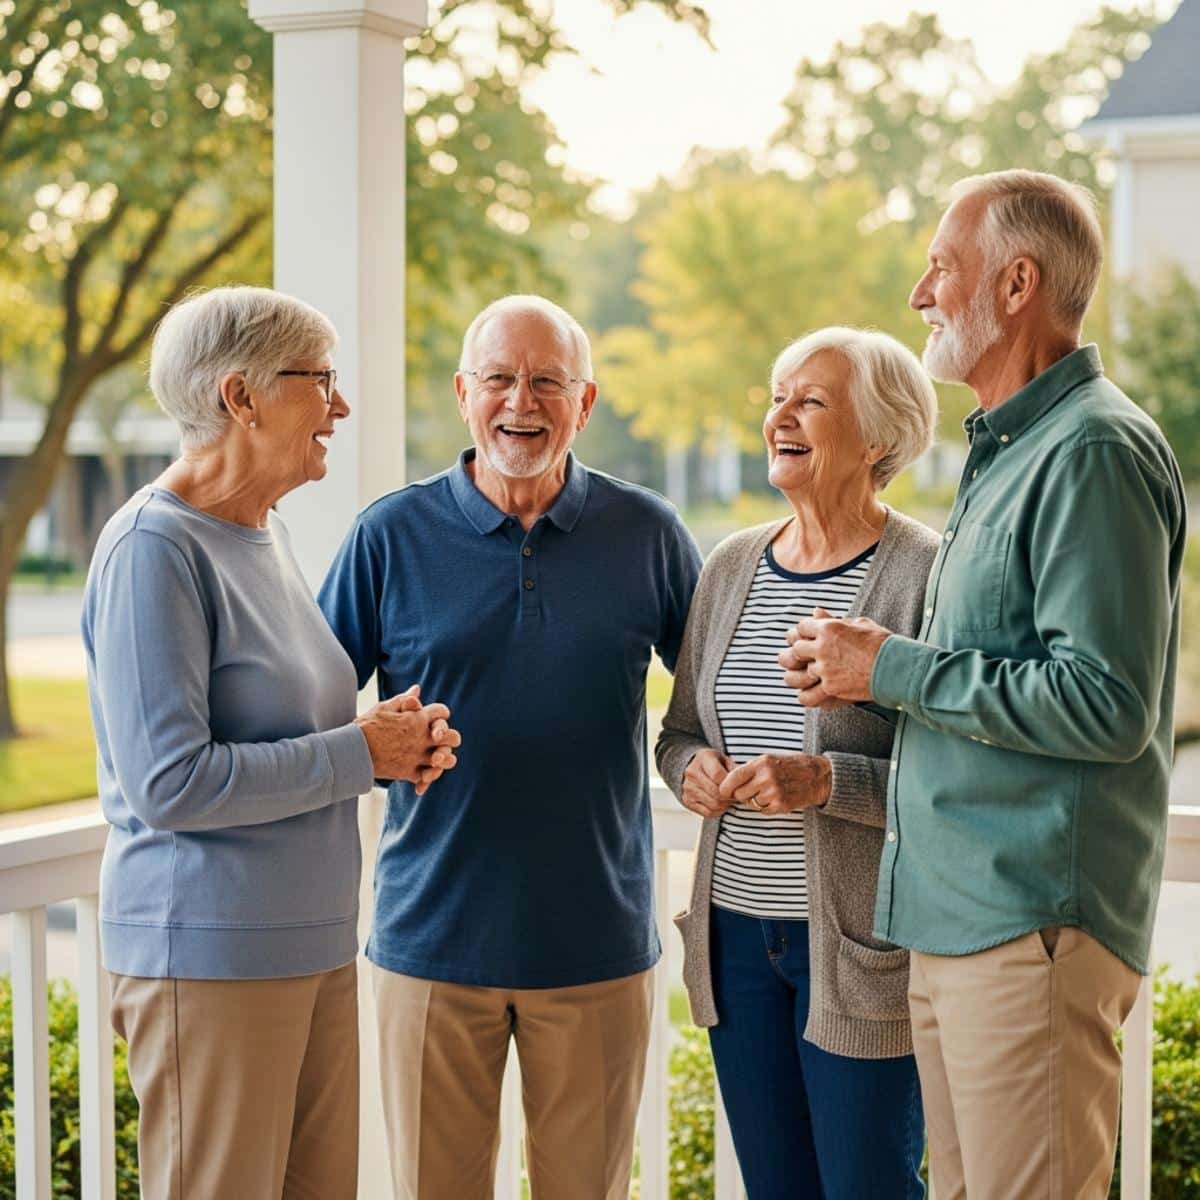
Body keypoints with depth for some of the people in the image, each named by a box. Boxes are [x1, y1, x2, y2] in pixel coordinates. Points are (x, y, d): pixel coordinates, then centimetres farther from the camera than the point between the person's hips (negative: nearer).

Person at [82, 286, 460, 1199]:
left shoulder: (267, 538, 13)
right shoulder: (154, 549, -15)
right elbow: (169, 782, -22)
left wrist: (403, 738, 4)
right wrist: (359, 754, -14)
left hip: (316, 943, 9)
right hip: (212, 953, -9)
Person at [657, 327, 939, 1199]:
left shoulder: (927, 574, -10)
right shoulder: (731, 566, 9)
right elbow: (679, 729, 18)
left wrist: (828, 782, -23)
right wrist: (691, 767, -3)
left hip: (861, 942, -6)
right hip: (736, 931, 6)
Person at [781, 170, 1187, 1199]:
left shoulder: (1094, 449, -14)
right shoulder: (1006, 451, 19)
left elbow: (1105, 702, -22)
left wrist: (897, 668, -14)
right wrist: (872, 676, 8)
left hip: (1033, 922, -10)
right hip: (953, 918, 10)